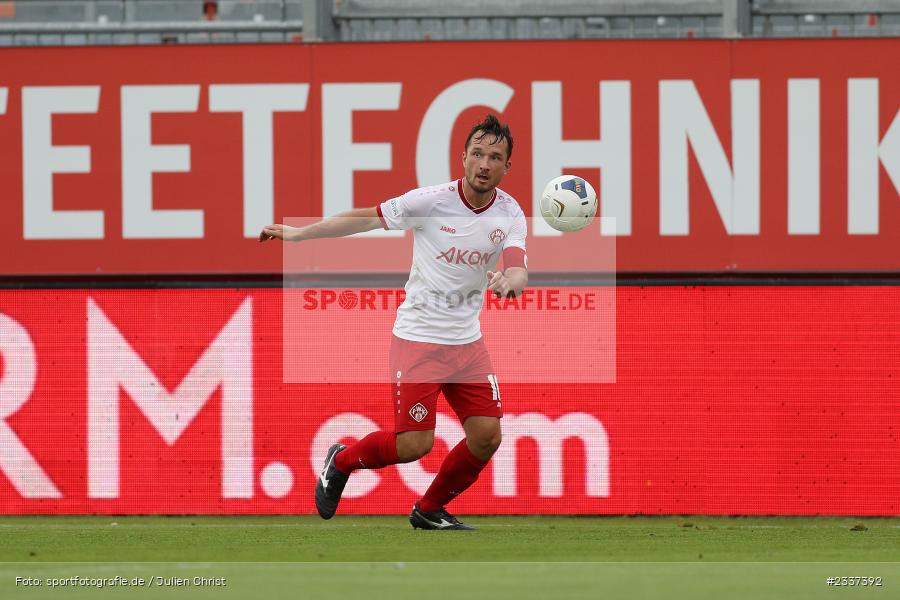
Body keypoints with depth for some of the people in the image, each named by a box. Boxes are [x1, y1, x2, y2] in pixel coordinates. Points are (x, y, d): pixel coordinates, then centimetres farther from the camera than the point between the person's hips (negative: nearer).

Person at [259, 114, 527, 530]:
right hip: (418, 336, -4)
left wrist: (510, 280, -45)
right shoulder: (430, 201, -14)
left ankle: (430, 510, 21)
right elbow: (367, 218, -1)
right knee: (414, 445, -10)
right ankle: (341, 461, 20)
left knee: (487, 436, -4)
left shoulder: (510, 214, -5)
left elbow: (518, 270, -20)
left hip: (467, 340, 4)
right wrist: (298, 233, 3)